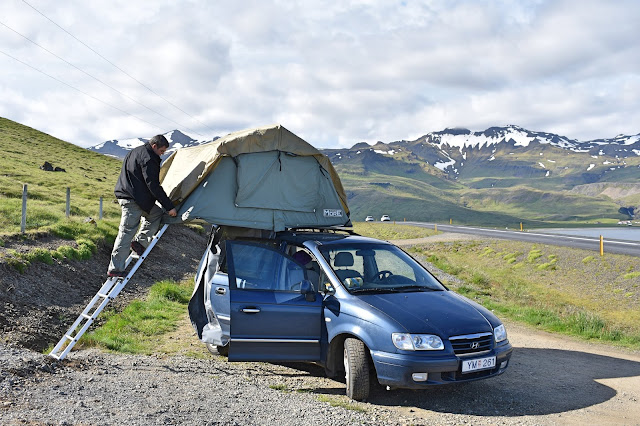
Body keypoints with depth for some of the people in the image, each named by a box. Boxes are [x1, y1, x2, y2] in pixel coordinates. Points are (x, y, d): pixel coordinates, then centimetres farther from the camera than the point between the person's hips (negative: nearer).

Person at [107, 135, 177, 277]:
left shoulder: (134, 152, 17)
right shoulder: (149, 158, -15)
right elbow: (153, 186, -19)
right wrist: (169, 206, -16)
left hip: (125, 195, 10)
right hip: (134, 200, -10)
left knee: (157, 213, 19)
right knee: (126, 233, -7)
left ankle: (140, 242, 9)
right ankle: (115, 269, -3)